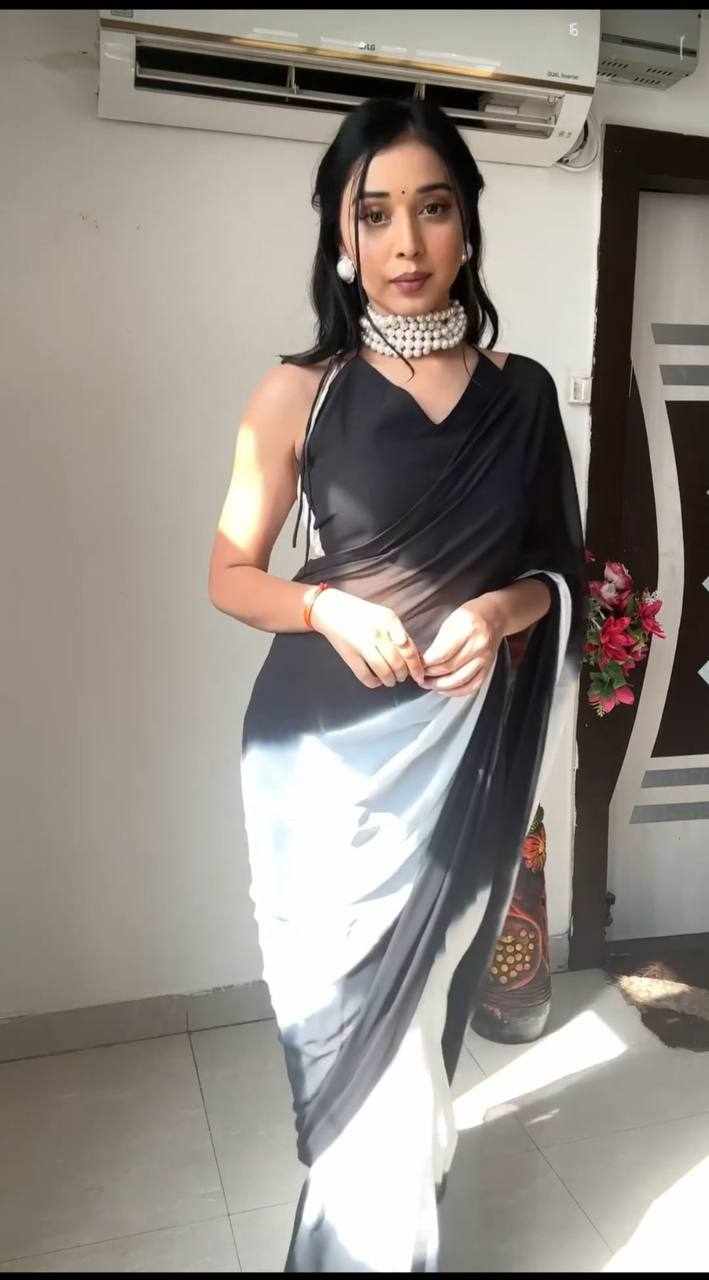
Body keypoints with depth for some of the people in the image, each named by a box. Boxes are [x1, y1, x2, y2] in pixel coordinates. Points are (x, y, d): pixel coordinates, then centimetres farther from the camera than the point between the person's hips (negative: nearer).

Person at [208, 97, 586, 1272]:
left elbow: (565, 570, 9)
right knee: (360, 1020, 5)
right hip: (329, 747, -2)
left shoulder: (523, 393, 4)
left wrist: (503, 610, -13)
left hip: (467, 746, 2)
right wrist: (329, 608, -19)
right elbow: (230, 576, 1)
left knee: (419, 1010, 14)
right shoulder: (300, 392, -2)